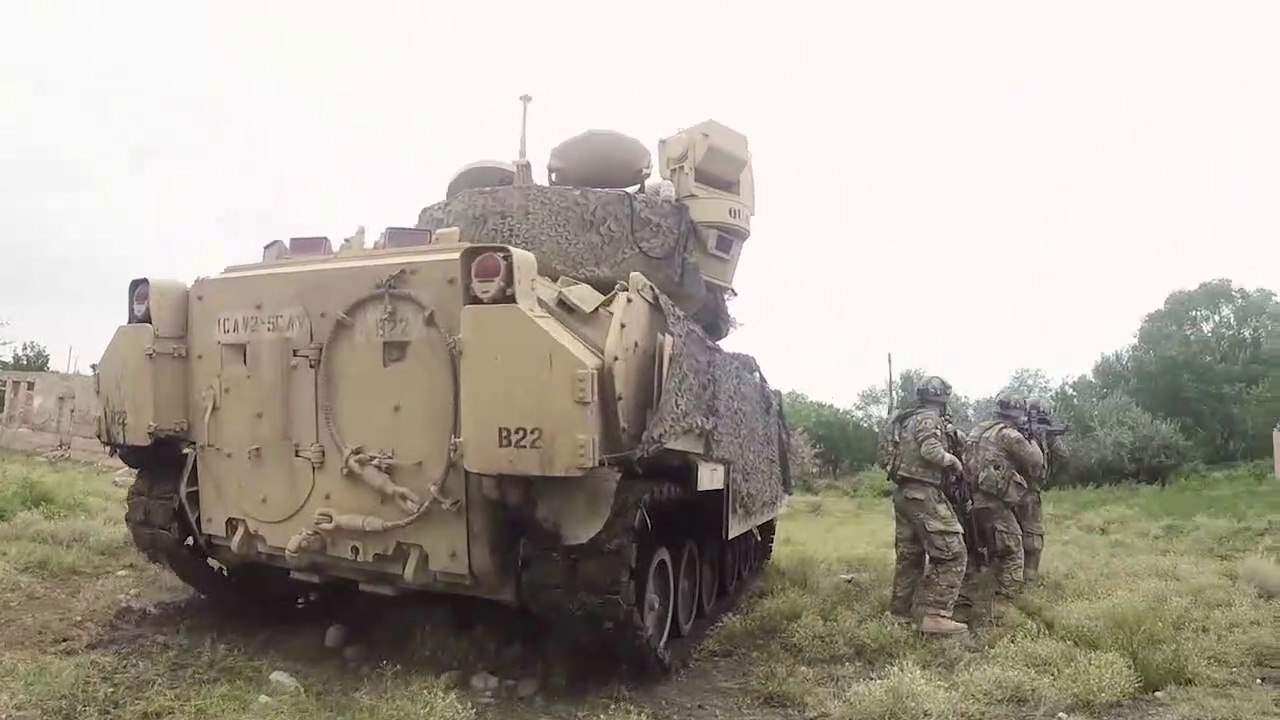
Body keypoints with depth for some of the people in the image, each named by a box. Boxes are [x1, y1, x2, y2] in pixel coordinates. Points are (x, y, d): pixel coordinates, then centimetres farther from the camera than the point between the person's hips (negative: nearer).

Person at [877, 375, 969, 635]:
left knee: (909, 555, 17)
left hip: (902, 492, 9)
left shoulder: (903, 419, 17)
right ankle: (936, 616, -13)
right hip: (922, 494, -9)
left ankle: (899, 610, 22)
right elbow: (931, 451, -24)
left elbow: (885, 458, 16)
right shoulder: (929, 418, -9)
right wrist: (954, 461, -8)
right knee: (951, 553, -8)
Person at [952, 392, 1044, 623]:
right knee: (1011, 555, 7)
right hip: (994, 504, -7)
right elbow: (1035, 463, 0)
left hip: (971, 500, 7)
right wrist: (1034, 443, 18)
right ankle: (1004, 607, 5)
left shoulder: (977, 430, 14)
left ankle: (962, 607, 15)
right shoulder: (1009, 435, -9)